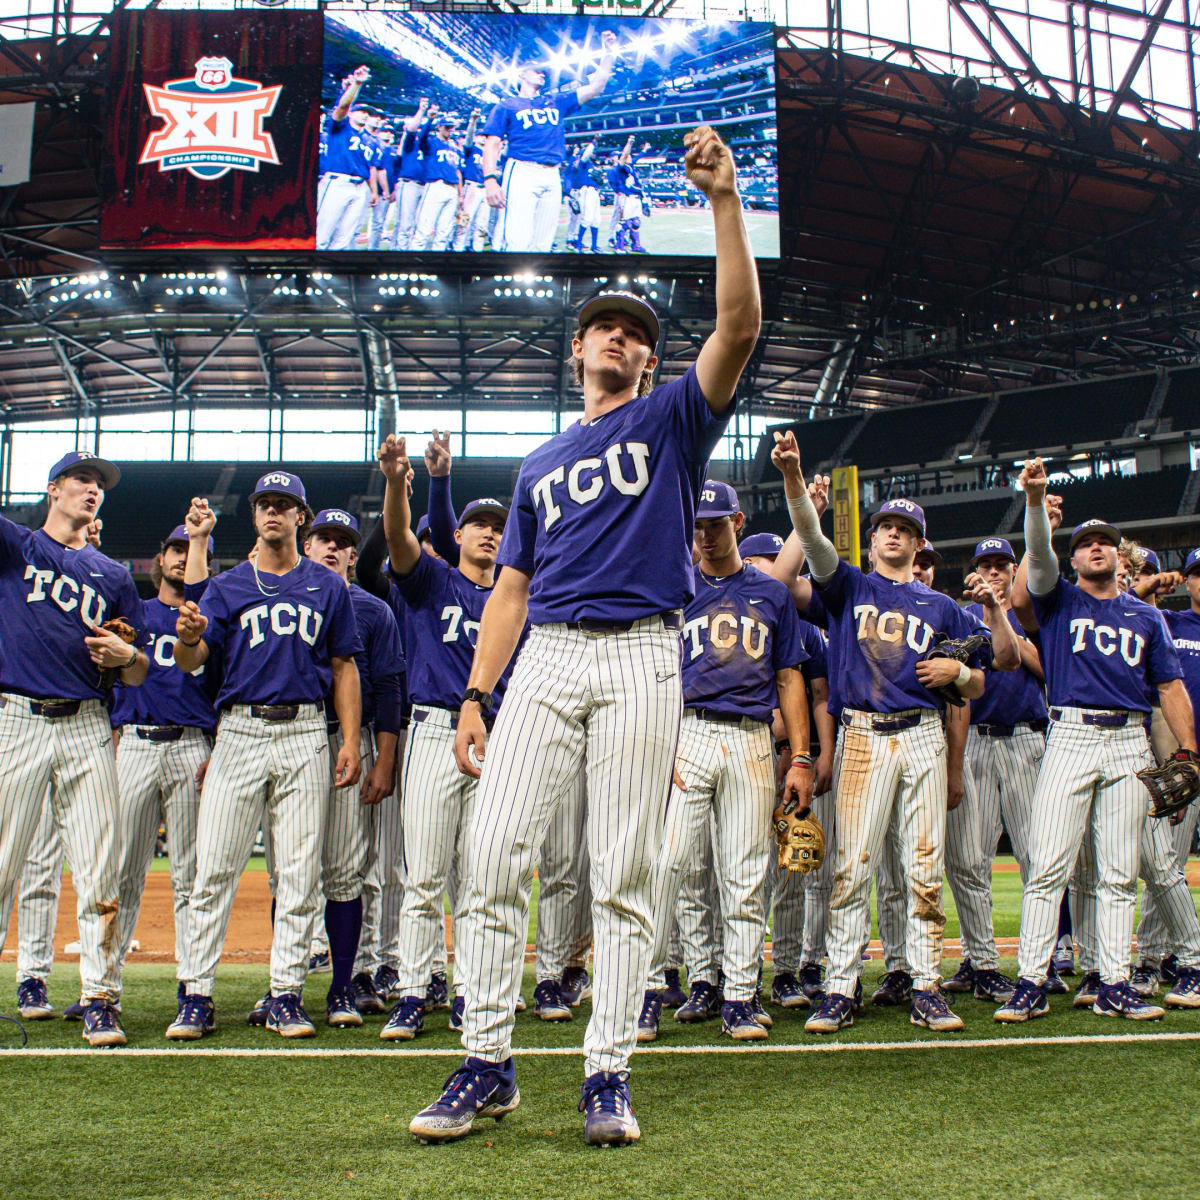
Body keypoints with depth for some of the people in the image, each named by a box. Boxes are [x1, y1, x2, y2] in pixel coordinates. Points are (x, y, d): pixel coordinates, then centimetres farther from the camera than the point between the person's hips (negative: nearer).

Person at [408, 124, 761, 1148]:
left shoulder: (672, 419, 14)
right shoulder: (542, 466, 24)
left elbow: (740, 327, -3)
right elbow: (511, 587, 18)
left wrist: (725, 199, -12)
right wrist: (475, 695, 6)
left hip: (642, 658, -3)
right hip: (546, 654, 3)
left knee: (624, 874, -3)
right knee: (495, 857, -6)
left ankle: (609, 1074, 4)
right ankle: (487, 1065, 4)